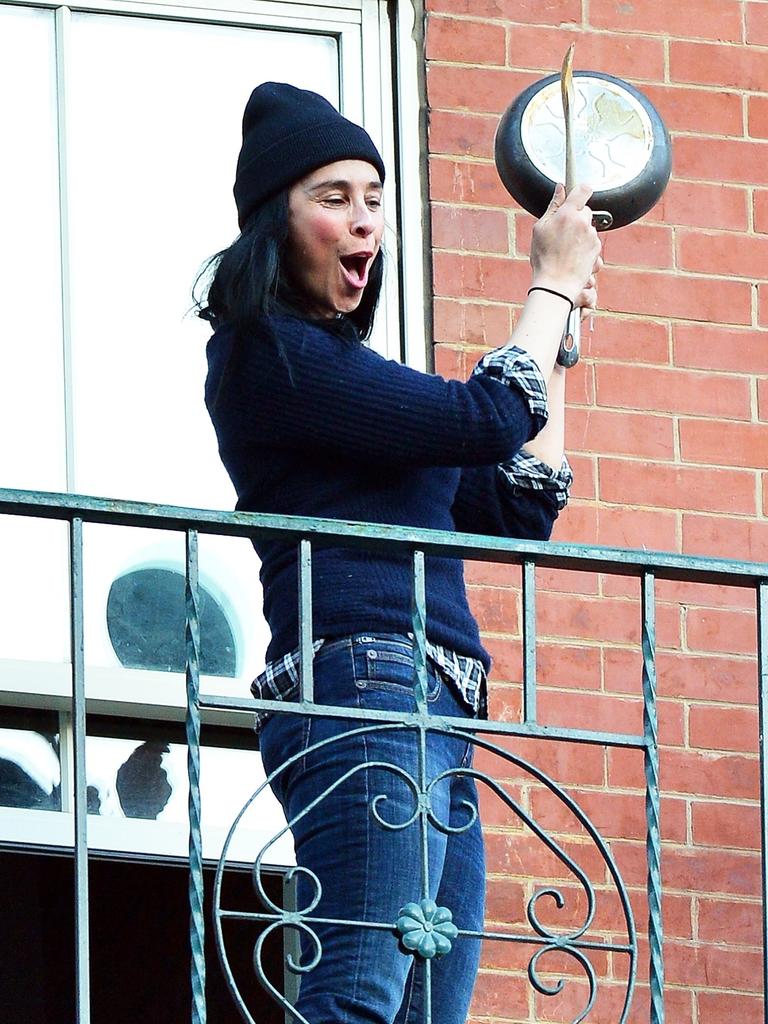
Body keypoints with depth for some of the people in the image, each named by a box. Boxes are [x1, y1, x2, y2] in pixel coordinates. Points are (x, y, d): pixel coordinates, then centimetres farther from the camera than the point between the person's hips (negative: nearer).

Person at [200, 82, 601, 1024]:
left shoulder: (338, 367, 26)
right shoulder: (271, 353, -2)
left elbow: (517, 510, 26)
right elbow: (485, 419, -8)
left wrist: (559, 333, 26)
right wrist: (552, 286, 8)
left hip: (436, 719, 10)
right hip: (367, 695, -10)